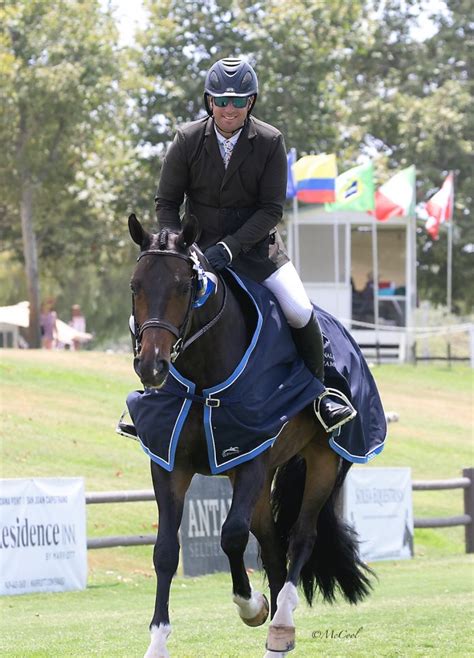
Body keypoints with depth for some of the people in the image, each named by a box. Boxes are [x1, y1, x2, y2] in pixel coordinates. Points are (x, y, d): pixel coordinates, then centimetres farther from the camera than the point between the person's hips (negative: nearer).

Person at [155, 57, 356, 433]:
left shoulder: (270, 142, -9)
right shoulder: (187, 140, -7)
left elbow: (272, 209, -11)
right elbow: (166, 203, -1)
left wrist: (232, 246, -23)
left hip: (255, 244, -1)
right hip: (199, 243, 1)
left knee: (300, 311, -18)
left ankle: (320, 396, 4)